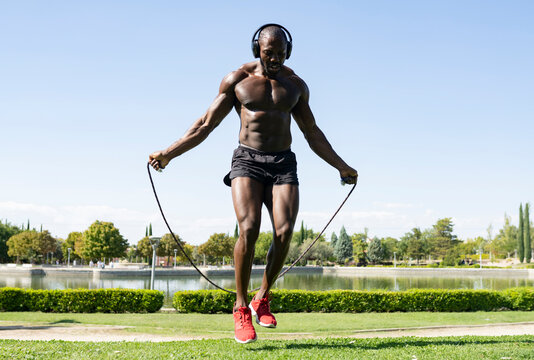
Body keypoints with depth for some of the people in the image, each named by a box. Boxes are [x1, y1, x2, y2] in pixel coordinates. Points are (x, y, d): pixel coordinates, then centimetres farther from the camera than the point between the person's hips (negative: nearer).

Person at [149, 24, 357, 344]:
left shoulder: (296, 85, 12)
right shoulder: (237, 80, 5)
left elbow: (313, 133, 22)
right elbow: (206, 125, 7)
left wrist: (342, 166, 22)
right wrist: (168, 153, -1)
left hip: (283, 164, 2)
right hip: (248, 161, -2)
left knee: (284, 233, -18)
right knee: (249, 230, -24)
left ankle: (263, 299, 4)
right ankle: (241, 307, -9)